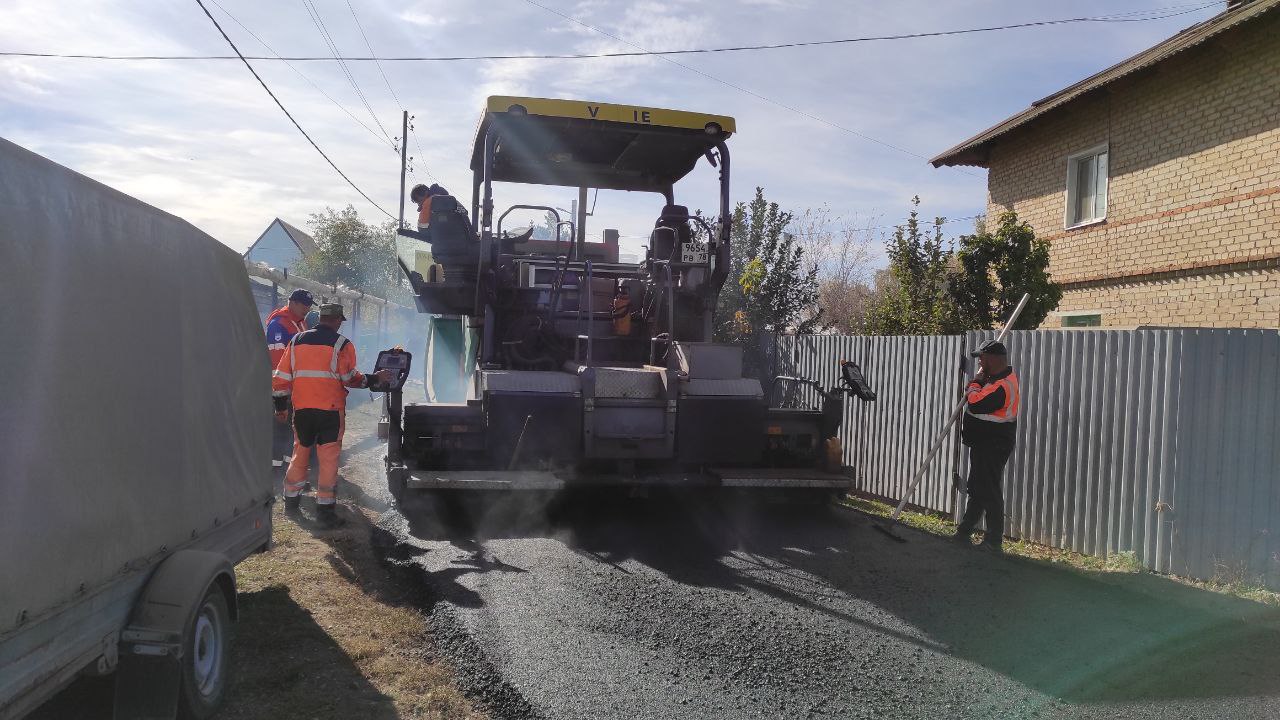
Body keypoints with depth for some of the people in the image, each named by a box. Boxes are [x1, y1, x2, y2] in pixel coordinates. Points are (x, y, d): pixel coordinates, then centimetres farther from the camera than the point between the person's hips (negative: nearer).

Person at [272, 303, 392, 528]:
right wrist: (374, 378, 6)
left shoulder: (297, 340, 9)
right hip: (330, 410, -4)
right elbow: (350, 378, -8)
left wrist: (281, 406, 18)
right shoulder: (341, 344, -5)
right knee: (328, 458, 1)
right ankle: (324, 507, 1)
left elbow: (281, 377, 9)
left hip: (302, 408, 5)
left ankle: (291, 500, 28)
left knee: (300, 453, 19)